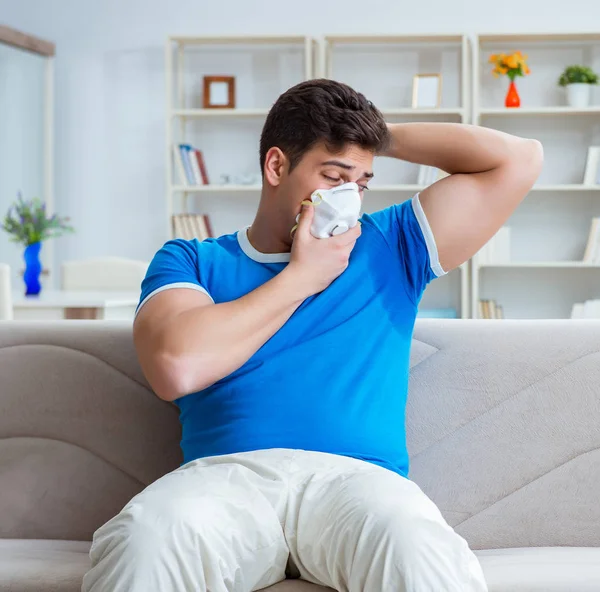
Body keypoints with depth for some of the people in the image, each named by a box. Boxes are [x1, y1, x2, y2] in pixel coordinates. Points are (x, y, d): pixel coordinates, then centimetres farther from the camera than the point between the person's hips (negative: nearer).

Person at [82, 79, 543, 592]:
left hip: (357, 476, 1)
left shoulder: (389, 248, 22)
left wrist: (385, 137, 21)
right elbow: (177, 366, -5)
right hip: (224, 475, -1)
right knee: (142, 542, -36)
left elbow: (518, 161, 18)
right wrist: (302, 277, 5)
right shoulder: (192, 261, 18)